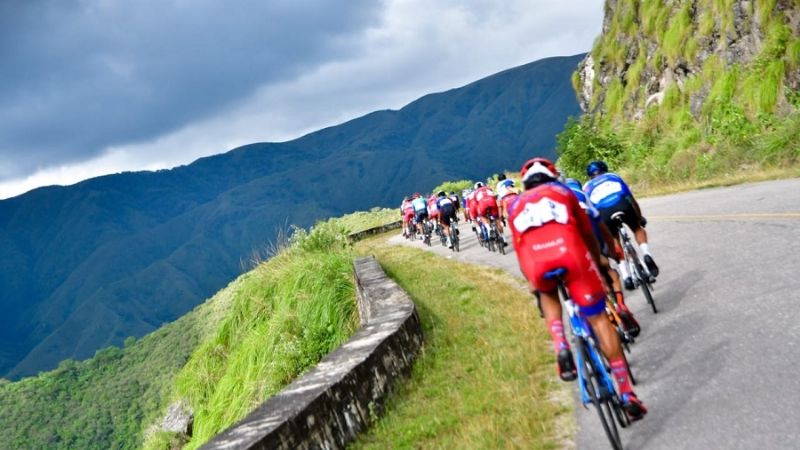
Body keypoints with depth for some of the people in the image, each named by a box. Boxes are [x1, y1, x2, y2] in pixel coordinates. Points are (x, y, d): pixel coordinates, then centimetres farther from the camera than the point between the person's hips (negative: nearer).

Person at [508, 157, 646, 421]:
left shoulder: (516, 206, 33)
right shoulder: (562, 191, 30)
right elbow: (588, 233, 37)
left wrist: (532, 281, 48)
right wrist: (598, 261, 53)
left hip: (537, 264, 1)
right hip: (570, 254, -1)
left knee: (548, 294, 37)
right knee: (598, 317, 11)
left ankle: (561, 349, 13)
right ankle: (627, 395, 10)